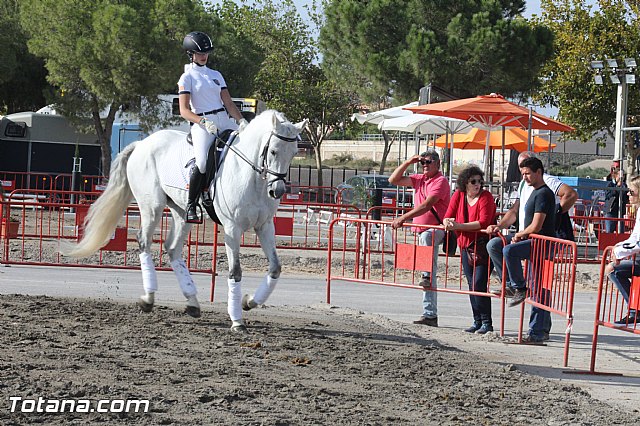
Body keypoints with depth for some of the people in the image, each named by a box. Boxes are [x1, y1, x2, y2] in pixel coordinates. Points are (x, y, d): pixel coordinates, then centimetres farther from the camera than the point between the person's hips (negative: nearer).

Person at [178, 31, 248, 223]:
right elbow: (184, 111, -6)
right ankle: (191, 206, -17)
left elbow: (228, 103, 14)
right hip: (201, 123, -6)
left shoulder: (216, 75, 20)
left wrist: (241, 120, -4)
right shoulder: (187, 78, 3)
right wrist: (204, 122, -21)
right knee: (202, 162, -28)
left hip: (224, 120, 6)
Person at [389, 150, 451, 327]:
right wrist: (408, 162, 3)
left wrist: (403, 218, -28)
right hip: (423, 231, 7)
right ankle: (430, 315, 4)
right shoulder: (419, 179, 15)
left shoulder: (440, 181, -10)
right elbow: (393, 180, 13)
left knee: (426, 236, -41)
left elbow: (426, 205, -22)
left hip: (438, 229, -7)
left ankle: (428, 275, -45)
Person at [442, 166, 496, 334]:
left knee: (479, 284, -14)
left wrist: (459, 226, -28)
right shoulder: (459, 195, 5)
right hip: (466, 245, 7)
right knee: (471, 285, 10)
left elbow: (484, 222, -24)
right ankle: (477, 321, 17)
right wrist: (448, 222, -20)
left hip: (483, 246, -6)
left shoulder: (486, 197, -12)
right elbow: (447, 217, 5)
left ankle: (486, 322, -10)